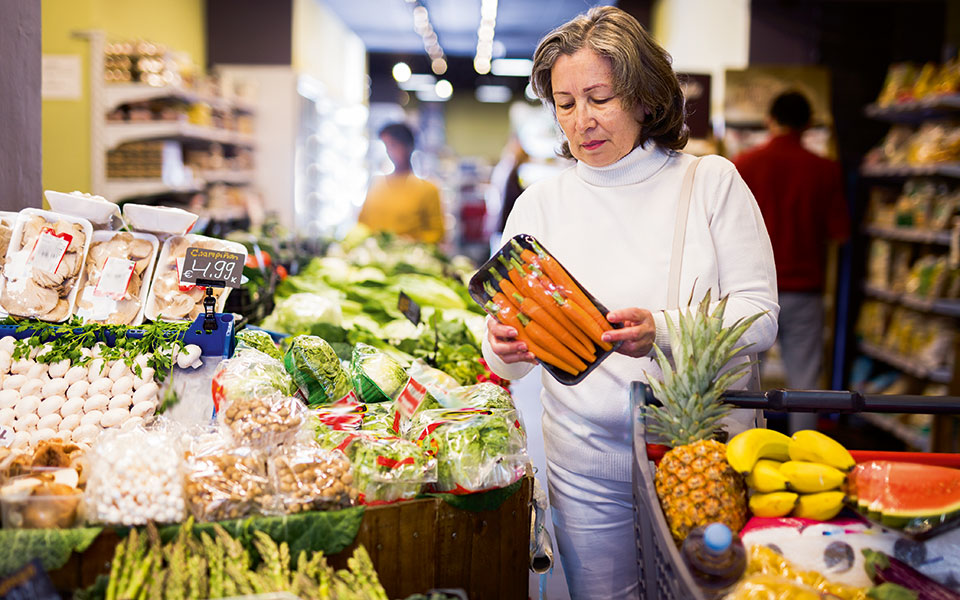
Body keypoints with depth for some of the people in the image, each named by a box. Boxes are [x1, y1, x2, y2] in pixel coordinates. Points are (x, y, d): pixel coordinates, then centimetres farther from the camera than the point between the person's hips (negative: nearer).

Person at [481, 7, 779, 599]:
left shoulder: (711, 182, -2)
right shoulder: (539, 203, 3)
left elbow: (759, 316, -8)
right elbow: (510, 360, 1)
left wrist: (662, 331, -26)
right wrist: (505, 348, -24)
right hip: (587, 462, 1)